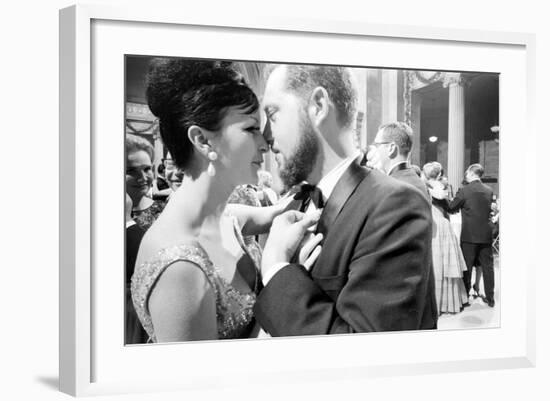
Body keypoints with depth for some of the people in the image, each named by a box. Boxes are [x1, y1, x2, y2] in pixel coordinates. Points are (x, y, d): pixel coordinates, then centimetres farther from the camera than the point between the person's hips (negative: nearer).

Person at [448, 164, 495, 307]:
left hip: (469, 235, -4)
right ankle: (490, 298, 13)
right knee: (487, 266, 9)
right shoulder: (489, 191, 3)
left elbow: (451, 208, -5)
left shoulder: (464, 191, -11)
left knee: (467, 267, 6)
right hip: (486, 234, 4)